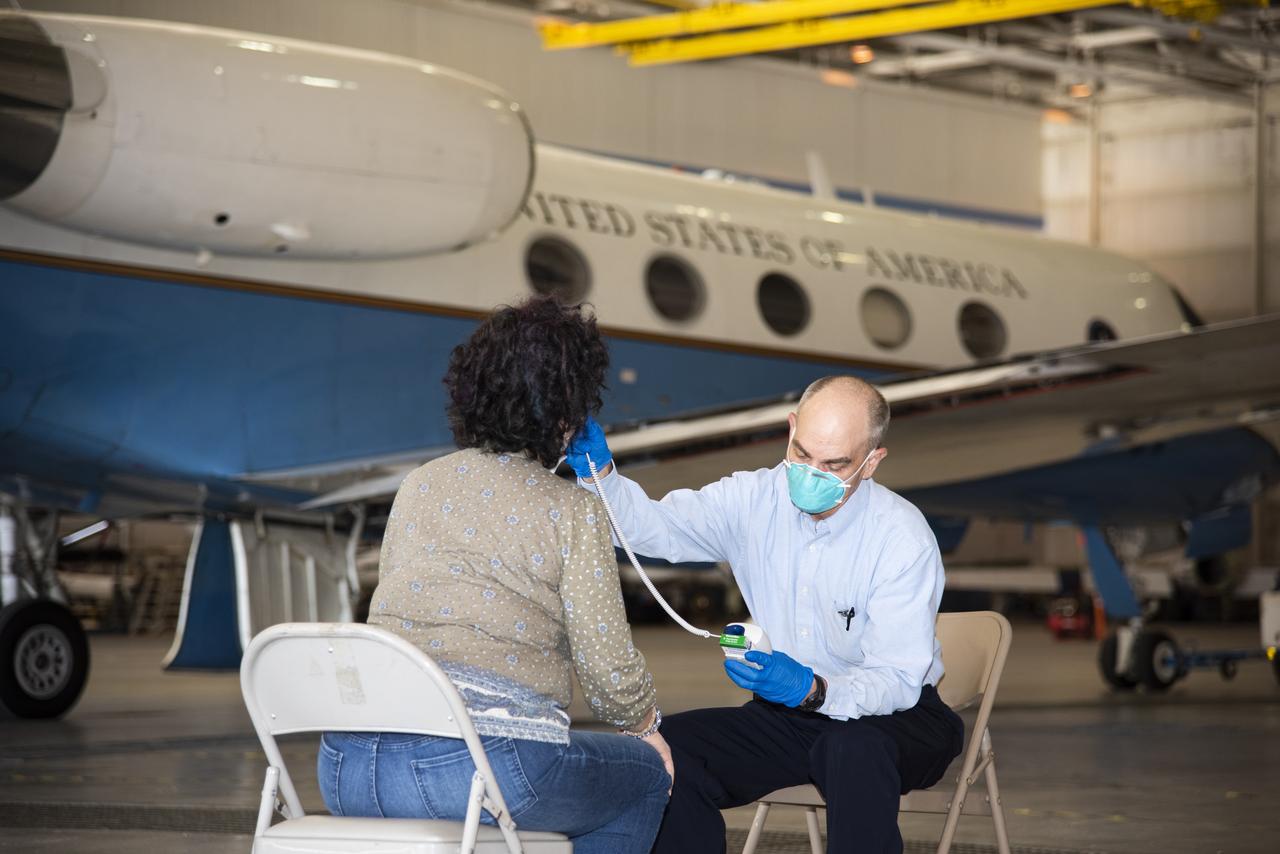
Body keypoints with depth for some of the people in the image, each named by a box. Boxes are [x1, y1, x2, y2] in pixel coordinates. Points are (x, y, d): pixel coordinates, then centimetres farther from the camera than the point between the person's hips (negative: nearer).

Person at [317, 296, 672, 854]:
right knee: (646, 774, 23)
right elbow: (607, 665, -4)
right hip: (487, 761, -6)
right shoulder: (572, 511, 0)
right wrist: (644, 723, 19)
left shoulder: (419, 485, 16)